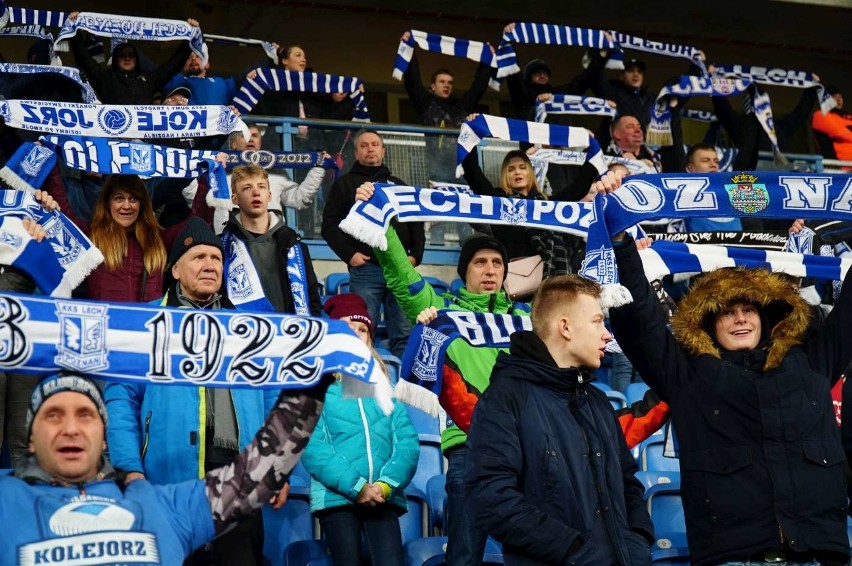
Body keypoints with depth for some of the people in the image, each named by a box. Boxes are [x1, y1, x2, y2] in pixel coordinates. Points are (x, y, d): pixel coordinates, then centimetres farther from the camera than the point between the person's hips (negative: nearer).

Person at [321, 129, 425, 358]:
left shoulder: (399, 185, 24)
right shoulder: (344, 184, 13)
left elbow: (417, 223, 22)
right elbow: (330, 225, 6)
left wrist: (416, 255, 5)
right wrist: (349, 254, -8)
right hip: (365, 269, -3)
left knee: (404, 334, -2)